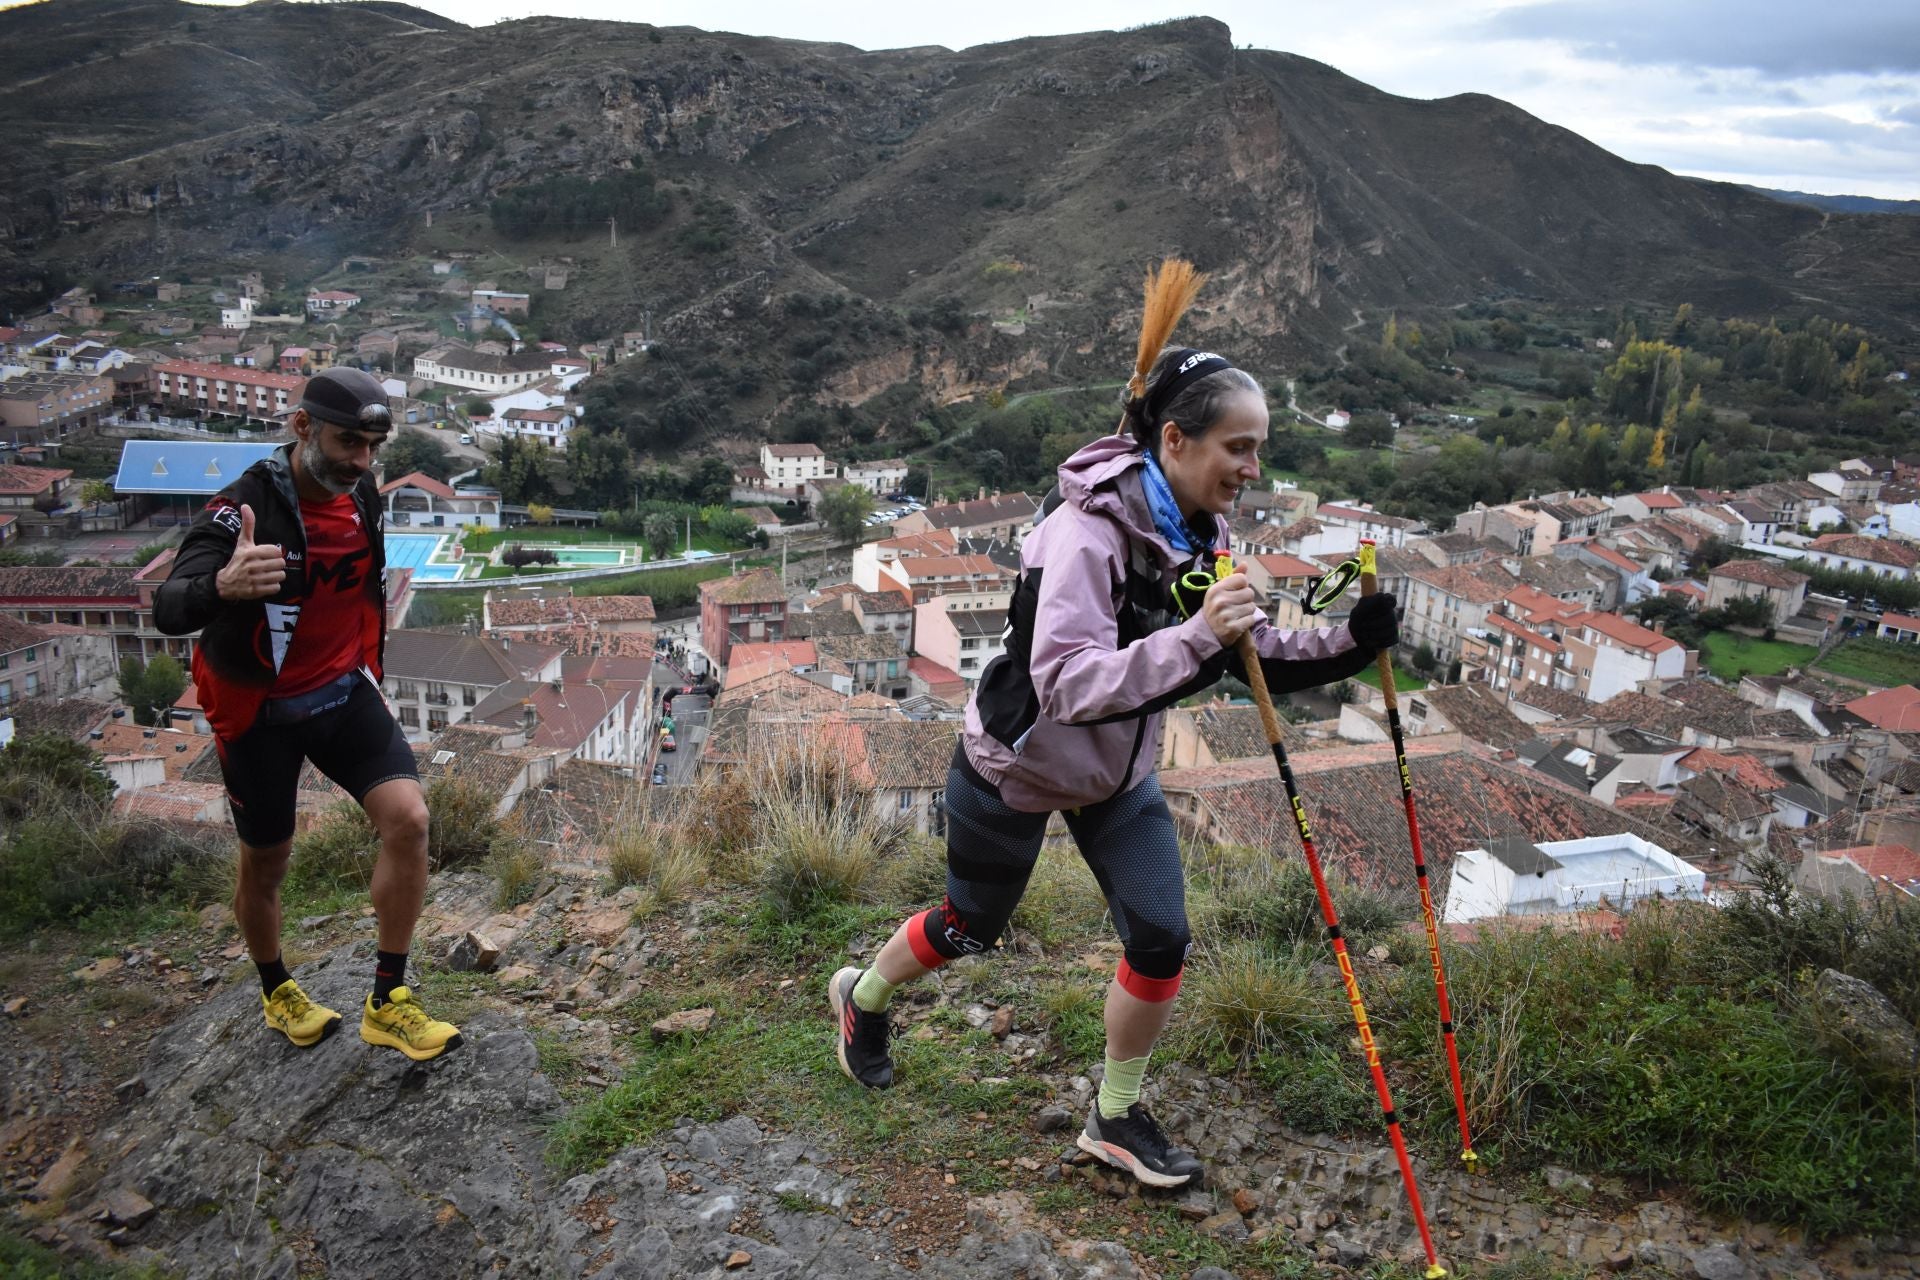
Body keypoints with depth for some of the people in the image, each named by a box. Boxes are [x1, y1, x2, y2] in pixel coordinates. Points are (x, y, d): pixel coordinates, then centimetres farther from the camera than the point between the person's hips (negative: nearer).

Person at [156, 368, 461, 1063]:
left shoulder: (362, 496, -3)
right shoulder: (244, 508, -23)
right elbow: (167, 611, -35)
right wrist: (221, 585, -57)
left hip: (344, 693, 4)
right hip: (260, 712, -4)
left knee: (408, 819, -15)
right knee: (266, 863, 12)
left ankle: (386, 1003, -2)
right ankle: (276, 991, 41)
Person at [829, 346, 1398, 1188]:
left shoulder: (1200, 533, -9)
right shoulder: (1087, 530, -32)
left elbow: (1253, 655, -2)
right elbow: (1067, 683, -41)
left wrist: (1350, 642, -17)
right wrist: (1194, 637, -50)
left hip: (1116, 769, 6)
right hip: (1016, 764, -6)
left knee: (1161, 942, -1)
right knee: (971, 929, 15)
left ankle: (1116, 1119, 23)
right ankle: (862, 996, 48)